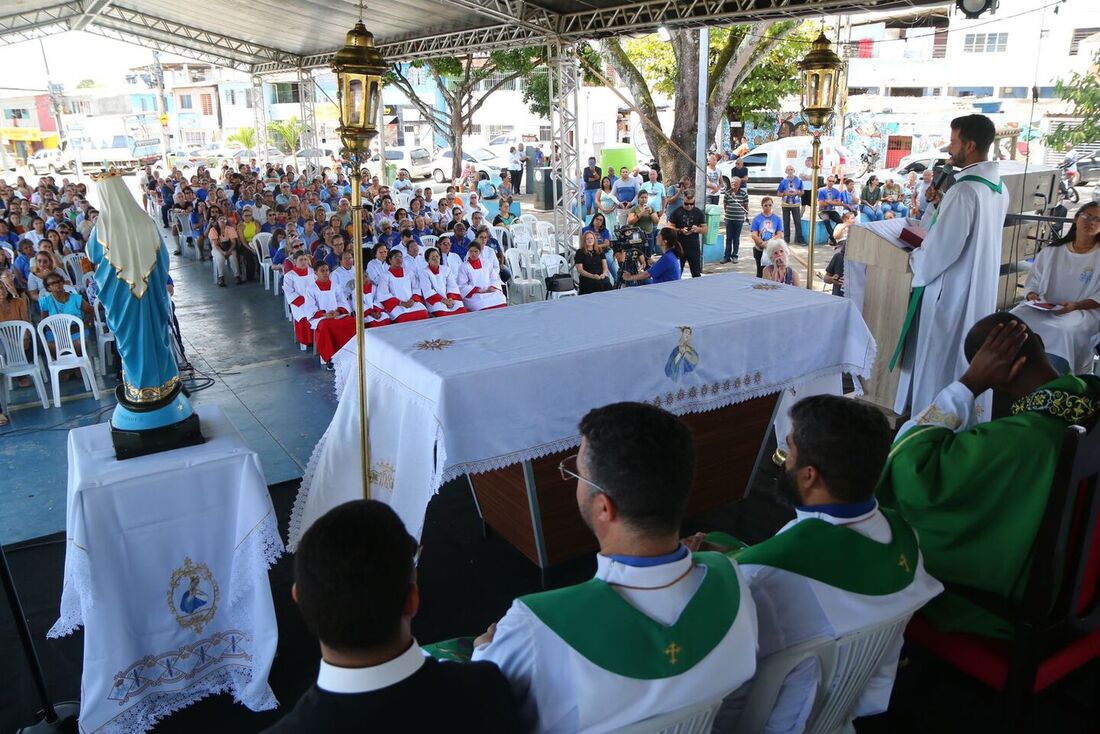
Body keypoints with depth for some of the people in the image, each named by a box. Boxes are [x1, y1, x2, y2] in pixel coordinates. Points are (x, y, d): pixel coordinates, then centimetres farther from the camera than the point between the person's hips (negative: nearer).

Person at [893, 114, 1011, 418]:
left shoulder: (964, 190, -22)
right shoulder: (999, 188, 7)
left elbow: (942, 248, -22)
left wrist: (915, 260, -4)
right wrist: (942, 205, 11)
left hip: (951, 290, -9)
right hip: (981, 289, 9)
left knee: (938, 357, 3)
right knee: (968, 360, 18)